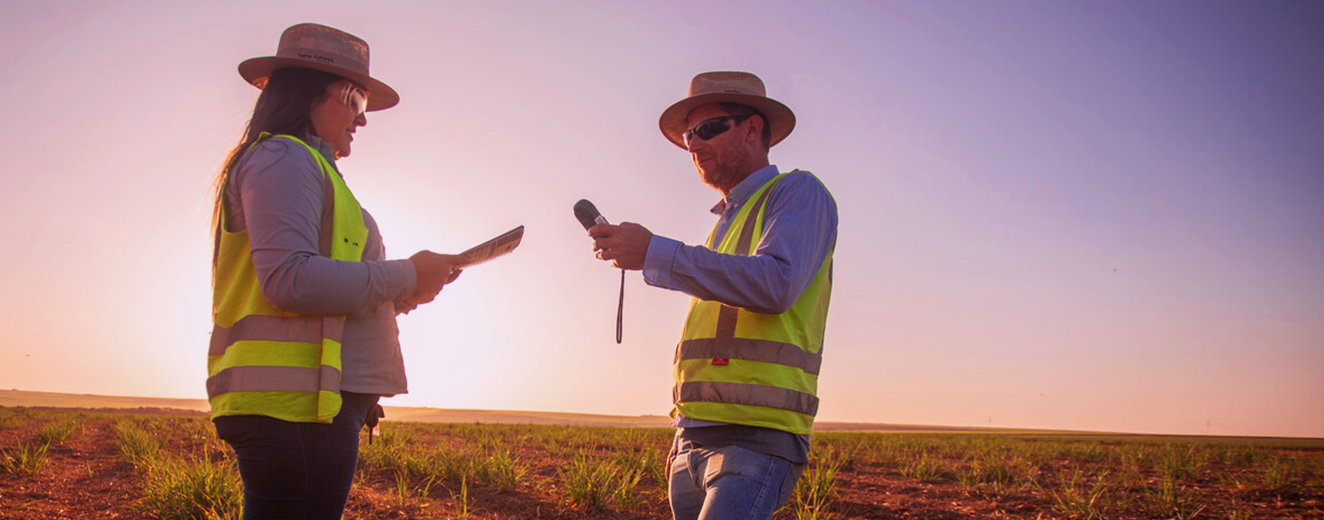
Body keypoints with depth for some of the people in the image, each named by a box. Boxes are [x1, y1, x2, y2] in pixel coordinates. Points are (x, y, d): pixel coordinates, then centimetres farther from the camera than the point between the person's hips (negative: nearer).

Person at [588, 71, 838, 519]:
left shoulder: (799, 193, 1)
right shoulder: (727, 223, 25)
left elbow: (775, 284, -19)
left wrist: (655, 254, -20)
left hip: (756, 438, -8)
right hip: (692, 438, 8)